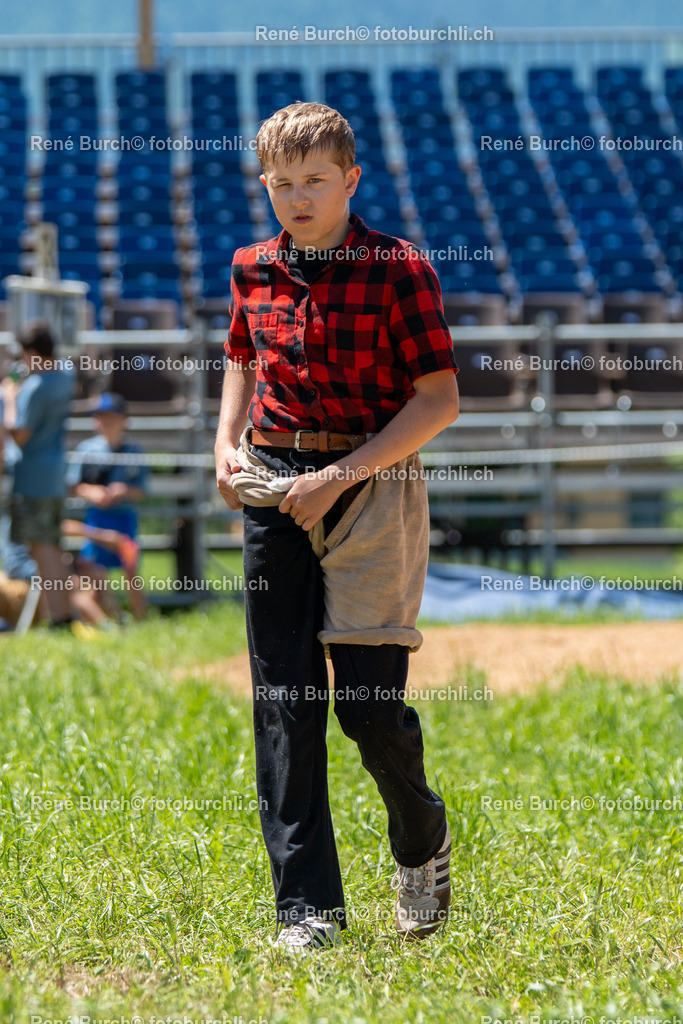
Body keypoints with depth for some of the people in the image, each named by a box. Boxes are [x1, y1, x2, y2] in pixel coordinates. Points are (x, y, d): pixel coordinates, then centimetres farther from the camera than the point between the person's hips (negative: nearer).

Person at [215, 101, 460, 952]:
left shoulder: (397, 269, -8)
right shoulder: (254, 271, 8)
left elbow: (439, 398, -9)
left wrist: (341, 476, -15)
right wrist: (227, 445, 8)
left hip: (370, 487, -5)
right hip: (274, 492, 5)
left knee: (369, 704, -7)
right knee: (283, 705, 0)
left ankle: (422, 844, 23)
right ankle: (306, 904, 4)